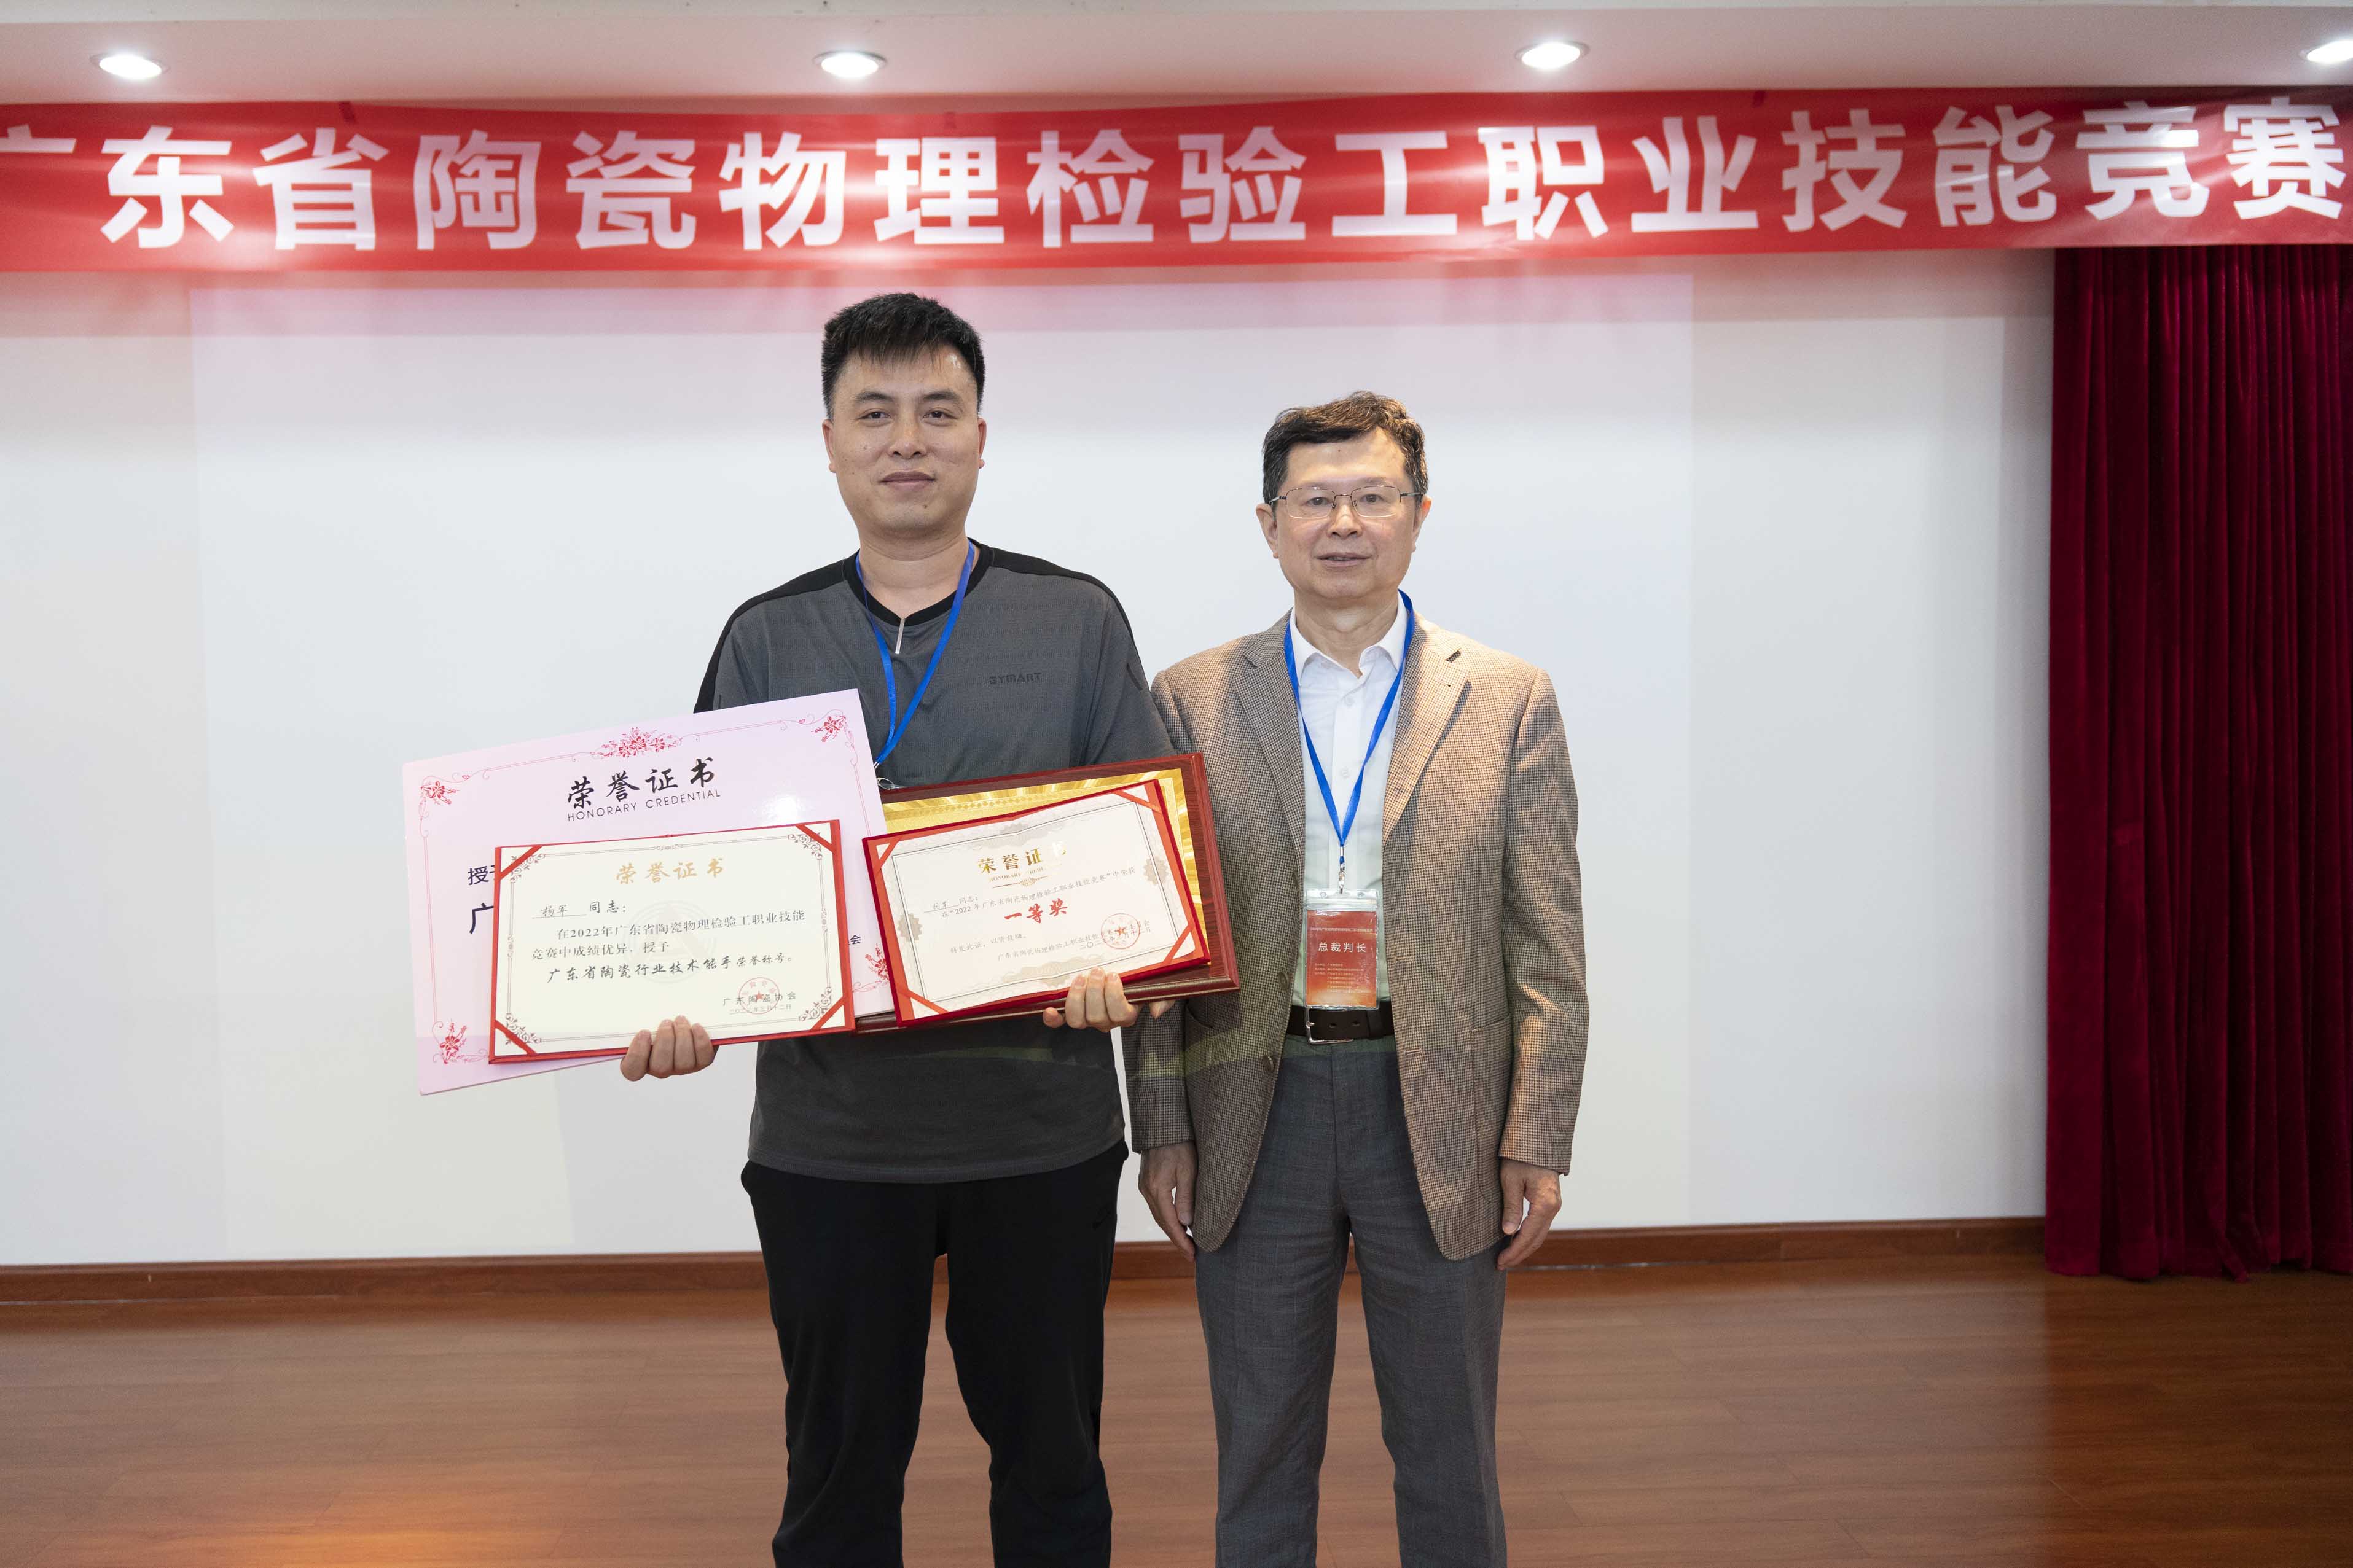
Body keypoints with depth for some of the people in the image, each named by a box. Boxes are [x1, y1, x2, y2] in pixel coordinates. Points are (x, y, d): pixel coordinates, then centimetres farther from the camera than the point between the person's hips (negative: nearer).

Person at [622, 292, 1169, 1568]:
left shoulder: (1078, 622, 3)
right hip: (827, 1129, 1)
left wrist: (1118, 958, -20)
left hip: (1038, 1122, -1)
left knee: (1049, 1457, 14)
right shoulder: (766, 639, 7)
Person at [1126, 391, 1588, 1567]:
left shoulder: (1509, 699, 2)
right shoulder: (1192, 700, 3)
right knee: (1259, 1456, 14)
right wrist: (1163, 1130, -1)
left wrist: (1537, 1143, -5)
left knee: (1448, 1457, 14)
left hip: (1437, 1117, 0)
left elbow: (1547, 944, 0)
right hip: (1255, 1109, 1)